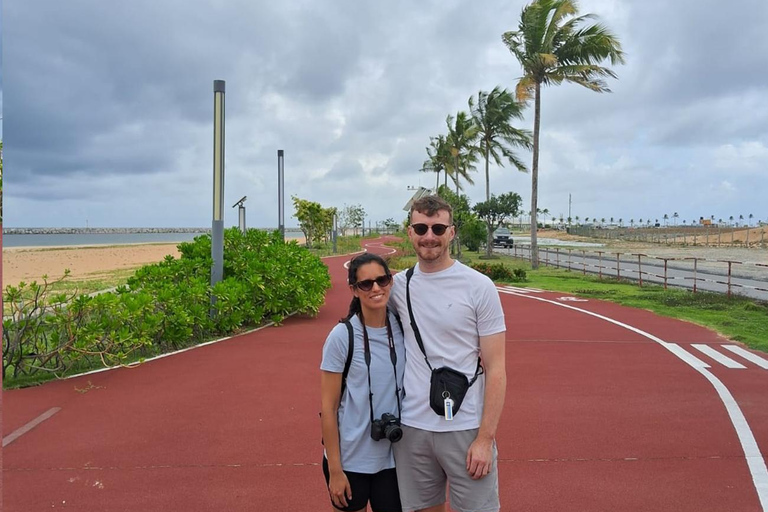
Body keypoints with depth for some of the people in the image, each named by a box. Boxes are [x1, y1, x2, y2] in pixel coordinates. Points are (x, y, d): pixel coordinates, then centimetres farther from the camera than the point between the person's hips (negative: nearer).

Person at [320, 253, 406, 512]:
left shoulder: (402, 328, -3)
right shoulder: (342, 336, -14)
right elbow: (328, 407, -10)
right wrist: (335, 470, -10)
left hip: (393, 458, 3)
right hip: (350, 460, -3)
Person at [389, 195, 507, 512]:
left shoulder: (479, 287, -7)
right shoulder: (399, 285, 2)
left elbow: (496, 368, -7)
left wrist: (485, 438, -11)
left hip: (466, 429, -3)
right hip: (411, 427, 3)